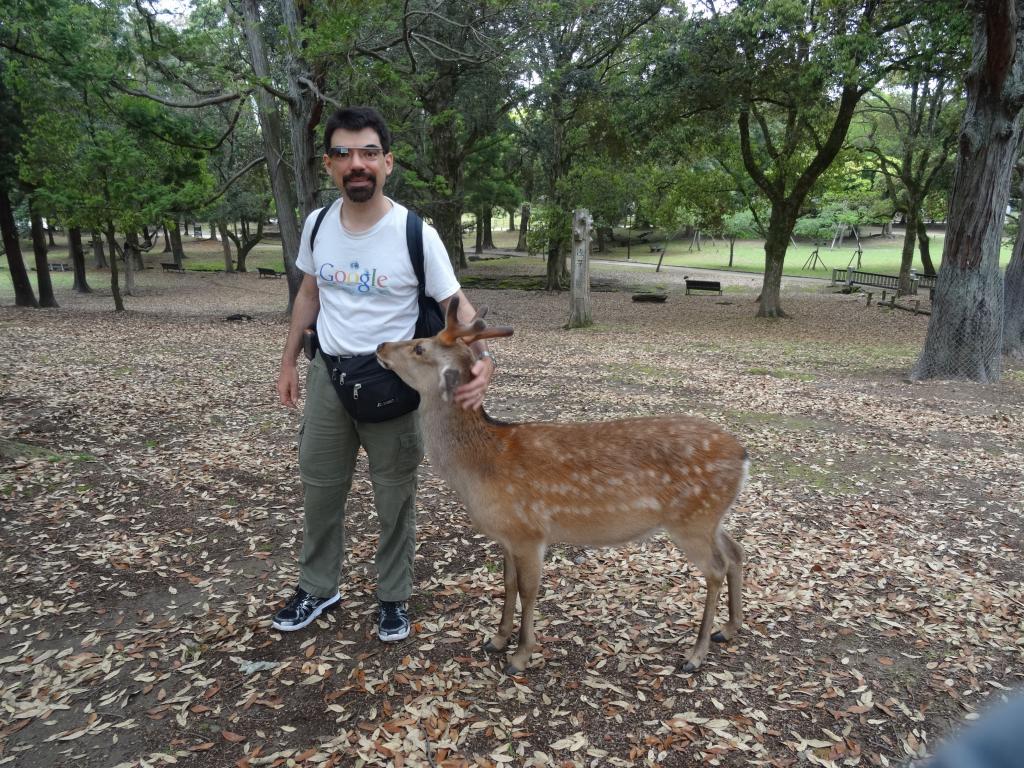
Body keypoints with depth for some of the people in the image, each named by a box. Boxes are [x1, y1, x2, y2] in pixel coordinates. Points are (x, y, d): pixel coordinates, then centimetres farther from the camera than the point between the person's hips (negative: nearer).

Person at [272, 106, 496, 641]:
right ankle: (317, 588, 37)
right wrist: (288, 361, 13)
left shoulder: (417, 235, -16)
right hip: (327, 375, 5)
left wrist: (482, 358, -34)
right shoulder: (317, 225, -1)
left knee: (394, 497, 9)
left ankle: (393, 598, 30)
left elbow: (456, 306, -15)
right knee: (320, 488, 16)